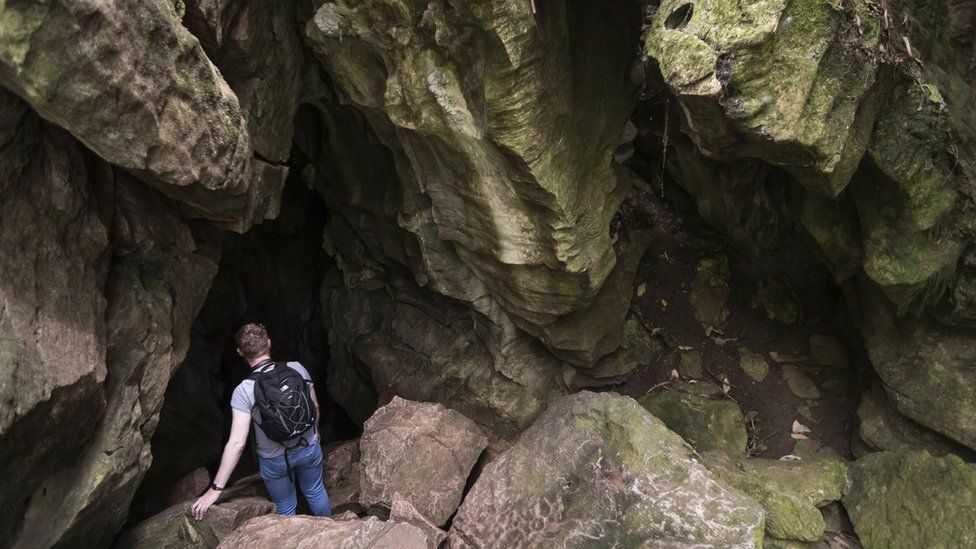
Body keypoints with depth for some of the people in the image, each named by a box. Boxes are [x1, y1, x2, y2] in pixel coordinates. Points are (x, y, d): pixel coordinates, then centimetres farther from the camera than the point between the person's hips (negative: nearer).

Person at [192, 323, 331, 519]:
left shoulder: (243, 391, -26)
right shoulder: (296, 369, -19)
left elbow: (237, 443, -28)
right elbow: (315, 407, -4)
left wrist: (216, 489, -22)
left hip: (274, 461, -3)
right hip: (309, 449, 3)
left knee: (285, 507, 23)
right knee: (315, 491, 30)